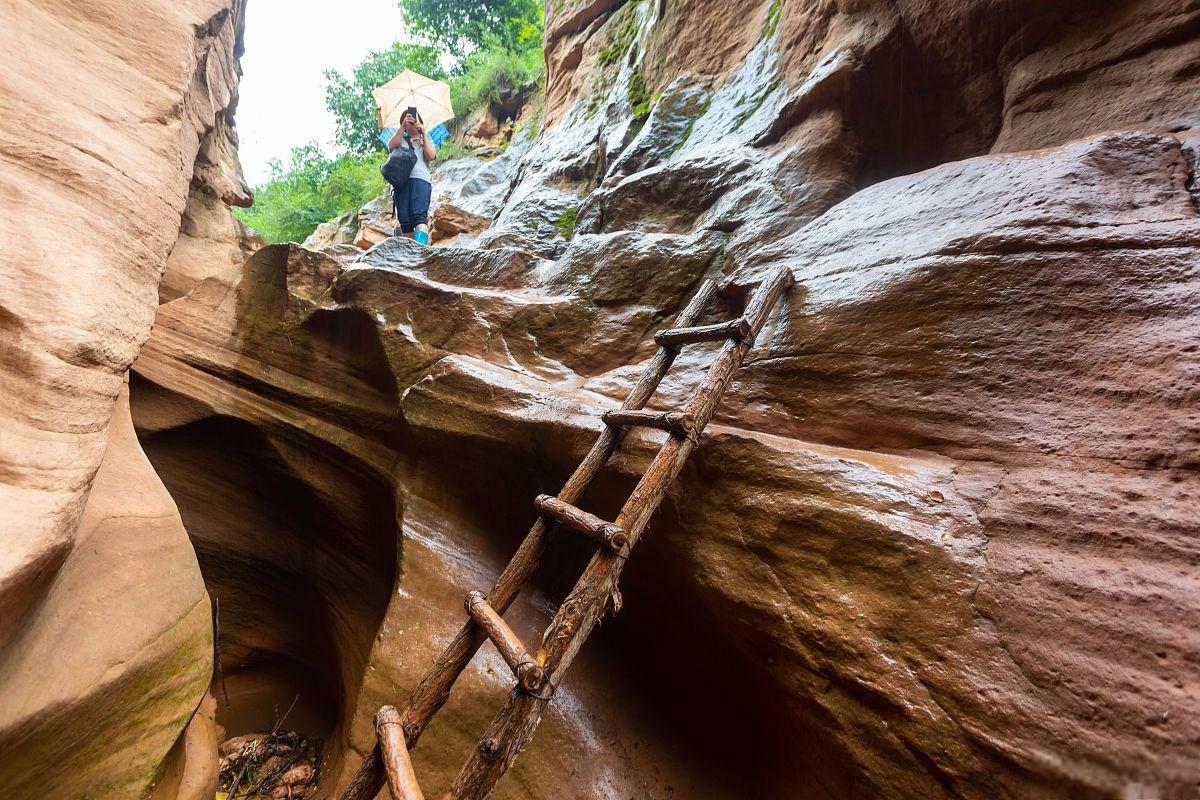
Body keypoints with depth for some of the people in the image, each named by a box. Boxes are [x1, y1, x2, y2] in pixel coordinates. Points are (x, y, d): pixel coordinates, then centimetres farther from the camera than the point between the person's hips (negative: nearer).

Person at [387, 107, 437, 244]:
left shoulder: (426, 140, 28)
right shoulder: (400, 139, 29)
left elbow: (431, 156, 7)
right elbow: (391, 146, 6)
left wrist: (423, 133, 7)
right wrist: (402, 127, 1)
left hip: (421, 178, -2)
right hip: (401, 180, 2)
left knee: (419, 215, -25)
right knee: (404, 219, -10)